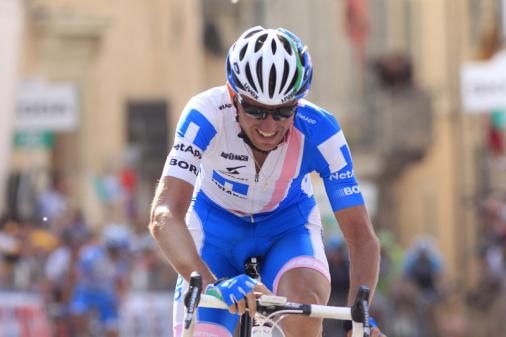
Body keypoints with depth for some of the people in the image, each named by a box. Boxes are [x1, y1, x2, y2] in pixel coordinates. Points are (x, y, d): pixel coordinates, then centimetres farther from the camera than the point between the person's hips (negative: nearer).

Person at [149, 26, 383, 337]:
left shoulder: (319, 131, -29)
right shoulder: (207, 115, -33)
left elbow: (362, 237, -28)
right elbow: (164, 215, -42)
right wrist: (213, 284, -59)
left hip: (288, 227, 0)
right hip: (216, 224, 0)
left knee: (305, 300, -33)